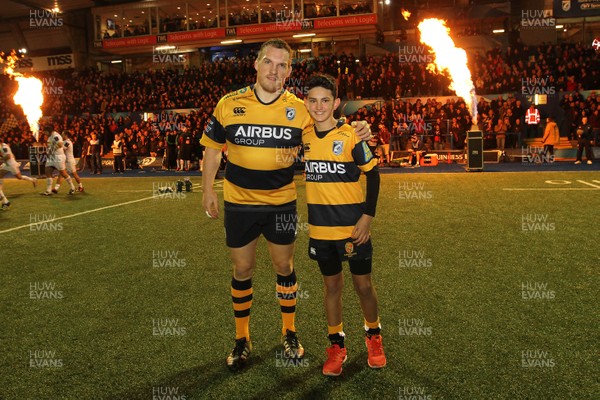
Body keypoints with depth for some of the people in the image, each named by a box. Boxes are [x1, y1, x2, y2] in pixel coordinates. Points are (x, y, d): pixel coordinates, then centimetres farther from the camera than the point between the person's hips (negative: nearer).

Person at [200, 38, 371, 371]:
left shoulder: (299, 109, -5)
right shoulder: (229, 104, -5)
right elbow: (212, 148, 4)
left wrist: (353, 133, -15)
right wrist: (207, 191, 4)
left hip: (281, 202, 0)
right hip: (239, 203, 0)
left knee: (284, 266, 12)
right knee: (242, 270, 10)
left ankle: (289, 333, 33)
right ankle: (242, 338, 29)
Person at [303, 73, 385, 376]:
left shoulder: (351, 136, -10)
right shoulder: (304, 137, 1)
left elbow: (373, 175, -5)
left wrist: (368, 216, -11)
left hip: (352, 226, -3)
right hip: (320, 229, 3)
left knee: (363, 285, 8)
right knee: (331, 285, 14)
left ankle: (373, 336, 33)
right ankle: (336, 345, 27)